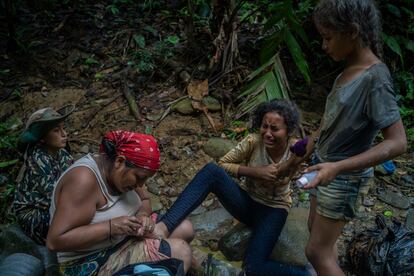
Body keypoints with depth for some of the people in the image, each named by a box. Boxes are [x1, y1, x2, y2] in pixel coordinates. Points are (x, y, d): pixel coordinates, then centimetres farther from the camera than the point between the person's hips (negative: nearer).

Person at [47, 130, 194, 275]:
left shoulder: (117, 169, -4)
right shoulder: (84, 179, -29)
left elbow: (145, 200, 8)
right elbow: (55, 241, -31)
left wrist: (143, 215, -15)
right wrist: (111, 226, -33)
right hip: (91, 263, -9)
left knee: (185, 228, 6)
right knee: (180, 251, -17)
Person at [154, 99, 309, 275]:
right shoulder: (253, 142, -15)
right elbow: (223, 164, -13)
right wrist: (256, 172, -24)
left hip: (273, 209, -2)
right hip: (246, 201, 2)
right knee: (212, 170, -29)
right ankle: (163, 227, -37)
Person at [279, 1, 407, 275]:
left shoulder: (375, 78, -24)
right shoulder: (348, 71, 1)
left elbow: (397, 142, -26)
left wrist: (337, 167, -34)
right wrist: (303, 154, 17)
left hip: (344, 176, -8)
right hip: (325, 165, 8)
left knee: (317, 250, 1)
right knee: (317, 230, 21)